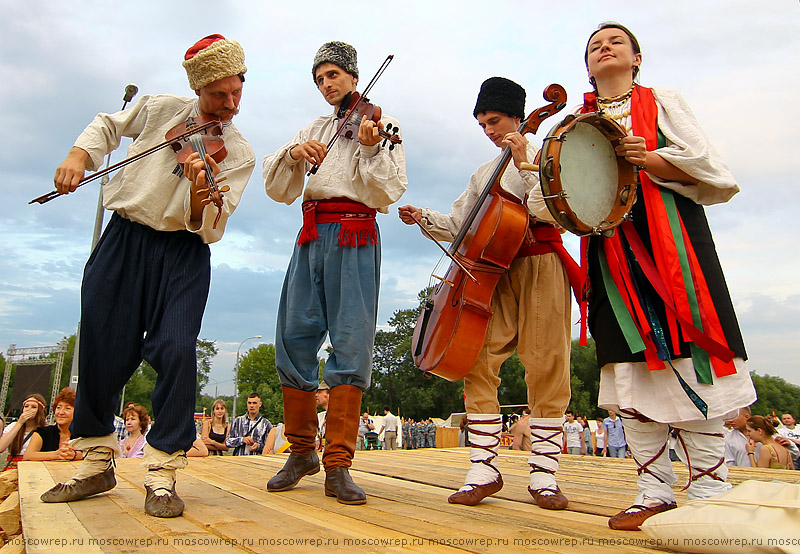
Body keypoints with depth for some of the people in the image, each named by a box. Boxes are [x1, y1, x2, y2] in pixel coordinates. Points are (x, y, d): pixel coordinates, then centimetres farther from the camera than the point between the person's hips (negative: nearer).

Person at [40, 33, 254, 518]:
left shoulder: (240, 154, -2)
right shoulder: (159, 109, 4)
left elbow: (209, 230, -10)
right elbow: (108, 126, 22)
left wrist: (200, 192, -31)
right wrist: (80, 155, 3)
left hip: (182, 252, -2)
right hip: (123, 240, 3)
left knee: (176, 352, -19)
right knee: (101, 350, 3)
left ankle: (163, 475, -4)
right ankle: (98, 464, 23)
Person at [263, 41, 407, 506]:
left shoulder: (380, 124, 12)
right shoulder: (315, 129, 24)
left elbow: (387, 192, -3)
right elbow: (278, 189, 12)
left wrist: (370, 147, -16)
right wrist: (294, 153, -6)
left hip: (354, 235, -4)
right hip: (311, 236, 5)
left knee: (351, 346, -9)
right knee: (294, 340, 0)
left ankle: (338, 466, -3)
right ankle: (302, 451, 15)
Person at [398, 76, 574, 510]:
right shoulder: (484, 174, 22)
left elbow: (550, 211, -11)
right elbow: (461, 225, 20)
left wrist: (526, 164, -17)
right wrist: (423, 217, 7)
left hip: (539, 267, -4)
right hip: (494, 270, 4)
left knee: (546, 369, -4)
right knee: (479, 363, -8)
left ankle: (544, 474, 5)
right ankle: (484, 469, -1)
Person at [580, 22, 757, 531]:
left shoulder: (662, 102, 14)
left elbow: (704, 162, 2)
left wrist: (647, 160, -15)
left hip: (669, 237, -2)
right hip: (611, 250, 2)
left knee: (686, 357, -9)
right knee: (629, 362, -3)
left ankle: (709, 488, 1)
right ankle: (655, 492, 5)